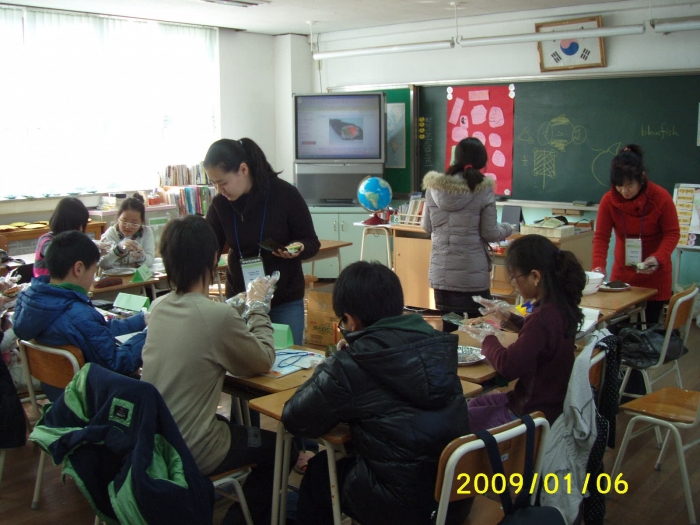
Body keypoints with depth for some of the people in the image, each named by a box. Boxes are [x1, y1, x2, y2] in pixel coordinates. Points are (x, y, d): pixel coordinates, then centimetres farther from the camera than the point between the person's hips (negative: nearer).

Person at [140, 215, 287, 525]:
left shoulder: (159, 307, -4)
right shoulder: (218, 316, -24)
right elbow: (264, 361, -7)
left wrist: (245, 304, 11)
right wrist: (258, 308, 5)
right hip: (190, 453, -7)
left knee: (237, 426, 31)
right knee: (278, 447, 17)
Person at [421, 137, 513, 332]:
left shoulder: (434, 186, 0)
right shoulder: (483, 188, -8)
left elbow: (427, 226, 8)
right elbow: (490, 233, -5)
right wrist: (507, 229, 16)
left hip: (441, 274, 3)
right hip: (473, 275, -3)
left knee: (447, 330, 12)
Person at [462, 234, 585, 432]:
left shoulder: (543, 317, -31)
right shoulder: (561, 306, -2)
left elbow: (507, 366, -28)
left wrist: (488, 338, -10)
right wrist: (509, 317, 13)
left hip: (535, 414, -10)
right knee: (473, 404, 27)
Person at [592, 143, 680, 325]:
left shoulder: (661, 197, -13)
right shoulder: (609, 200, -10)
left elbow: (672, 233, -8)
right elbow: (601, 236, -8)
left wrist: (658, 258, -24)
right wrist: (598, 266, -21)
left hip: (655, 274, -2)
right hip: (622, 273, 2)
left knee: (650, 324, 0)